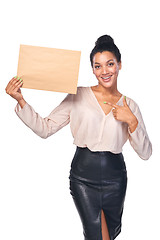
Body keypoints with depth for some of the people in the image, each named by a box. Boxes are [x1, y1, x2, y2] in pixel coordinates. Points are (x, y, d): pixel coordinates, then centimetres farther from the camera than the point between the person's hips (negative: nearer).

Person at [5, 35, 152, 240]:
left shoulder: (129, 105, 2)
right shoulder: (78, 96, -3)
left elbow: (145, 153, -1)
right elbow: (45, 129, -7)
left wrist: (132, 121, -16)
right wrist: (20, 100, -19)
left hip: (115, 178, 3)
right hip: (83, 175, -2)